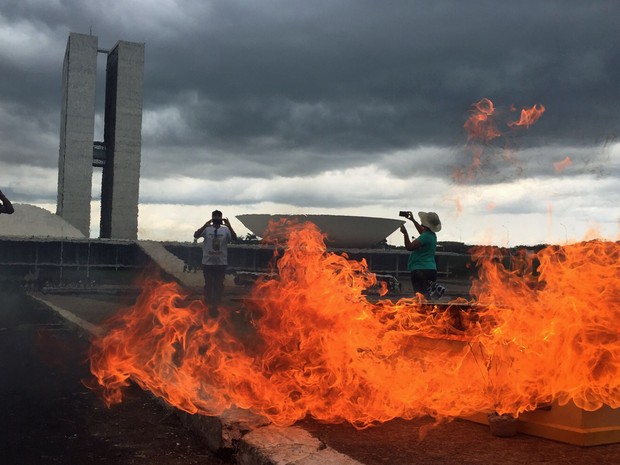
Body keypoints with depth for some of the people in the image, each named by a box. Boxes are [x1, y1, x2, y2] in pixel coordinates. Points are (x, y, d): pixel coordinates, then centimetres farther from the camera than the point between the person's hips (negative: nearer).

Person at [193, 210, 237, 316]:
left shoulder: (225, 230, -4)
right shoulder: (207, 229, -5)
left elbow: (234, 238, -19)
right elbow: (196, 235, -20)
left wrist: (229, 226, -34)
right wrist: (205, 226, -35)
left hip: (221, 263, 1)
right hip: (208, 263, -1)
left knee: (219, 285, 9)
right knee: (208, 284, 10)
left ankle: (216, 306, 23)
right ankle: (209, 305, 28)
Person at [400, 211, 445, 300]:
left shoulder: (426, 236, -15)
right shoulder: (431, 235, 14)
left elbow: (409, 247, -19)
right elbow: (422, 231, 38)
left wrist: (405, 233, -10)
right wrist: (412, 220, 42)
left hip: (421, 270, -9)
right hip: (431, 270, 9)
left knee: (421, 295, -16)